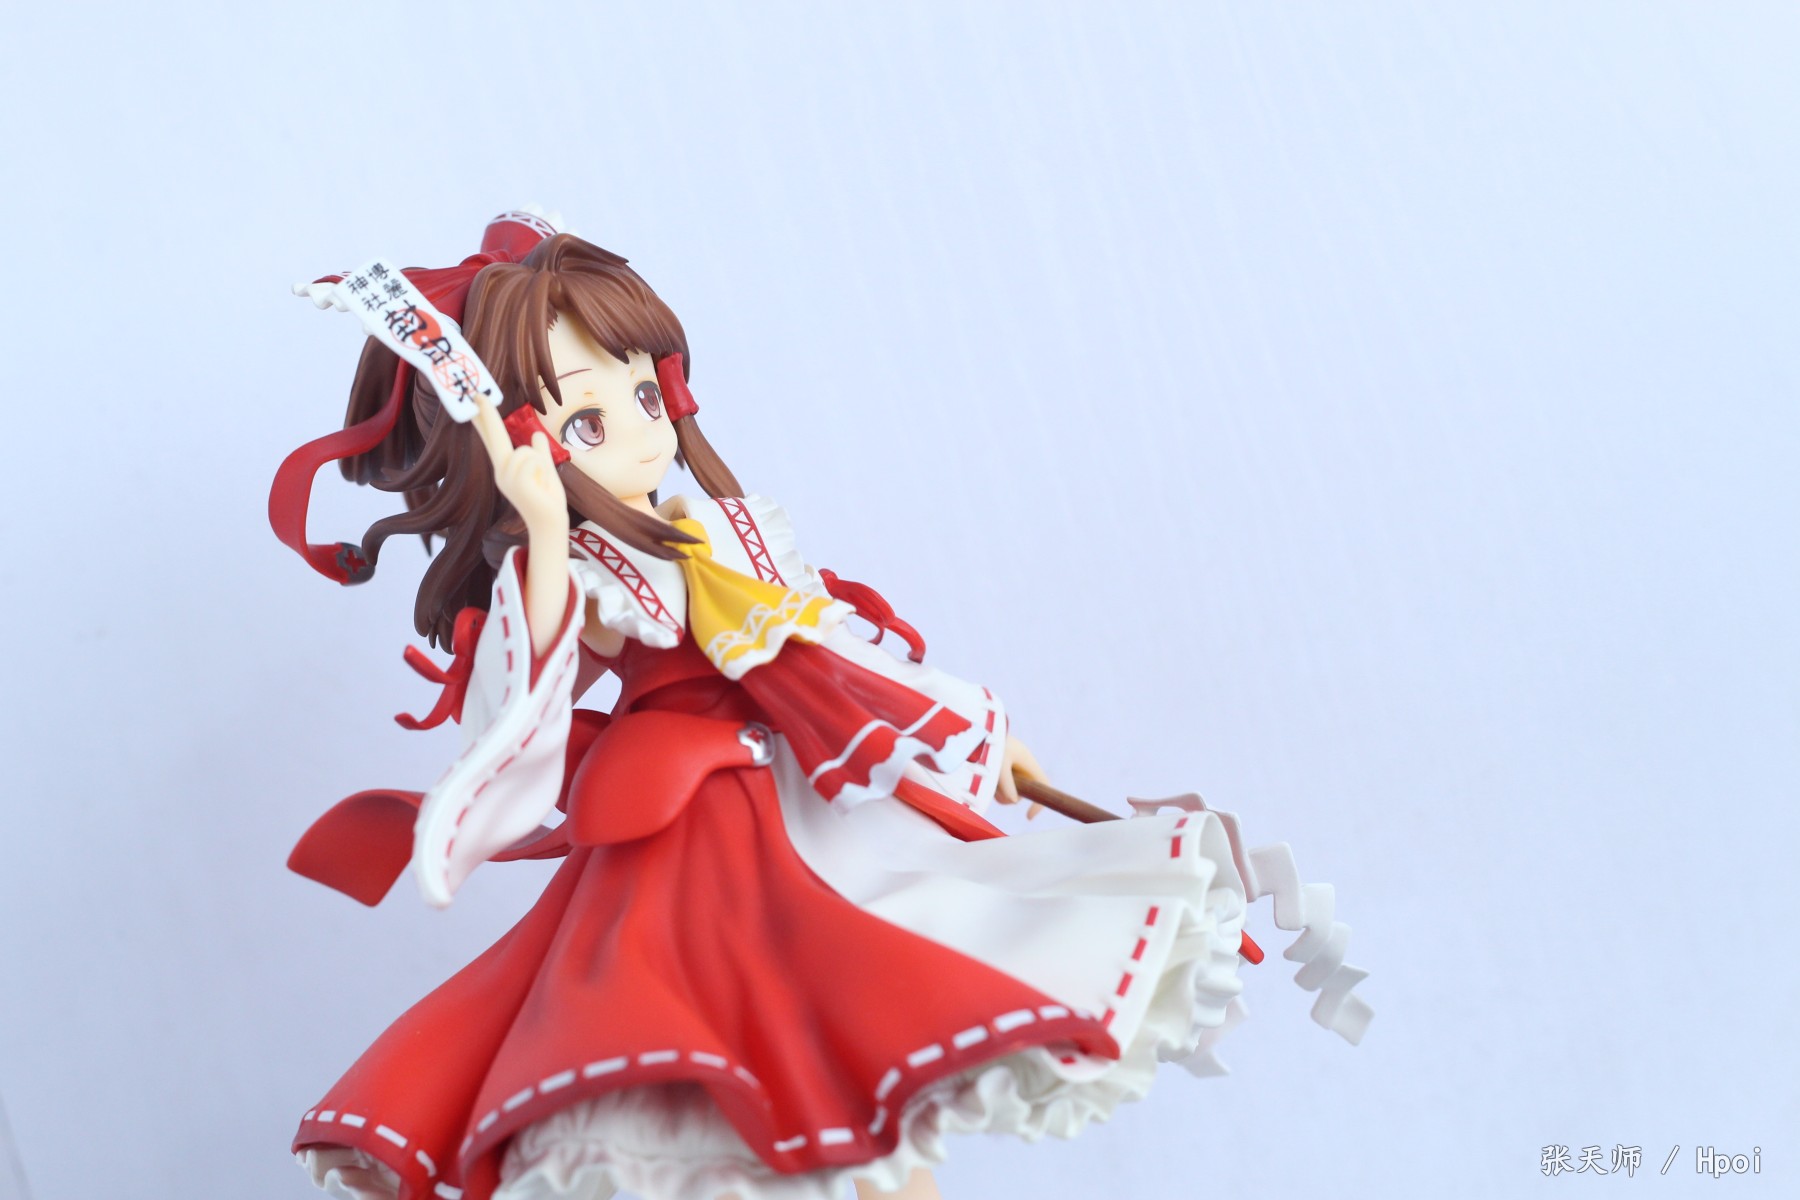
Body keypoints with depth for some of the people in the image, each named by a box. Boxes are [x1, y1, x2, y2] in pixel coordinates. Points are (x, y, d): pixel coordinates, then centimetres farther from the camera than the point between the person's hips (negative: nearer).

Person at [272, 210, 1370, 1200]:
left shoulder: (739, 529, 11)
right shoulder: (570, 577, -8)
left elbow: (853, 652, 21)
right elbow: (518, 704, -29)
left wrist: (984, 733, 26)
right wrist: (545, 533, -38)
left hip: (828, 808, 6)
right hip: (698, 847, -6)